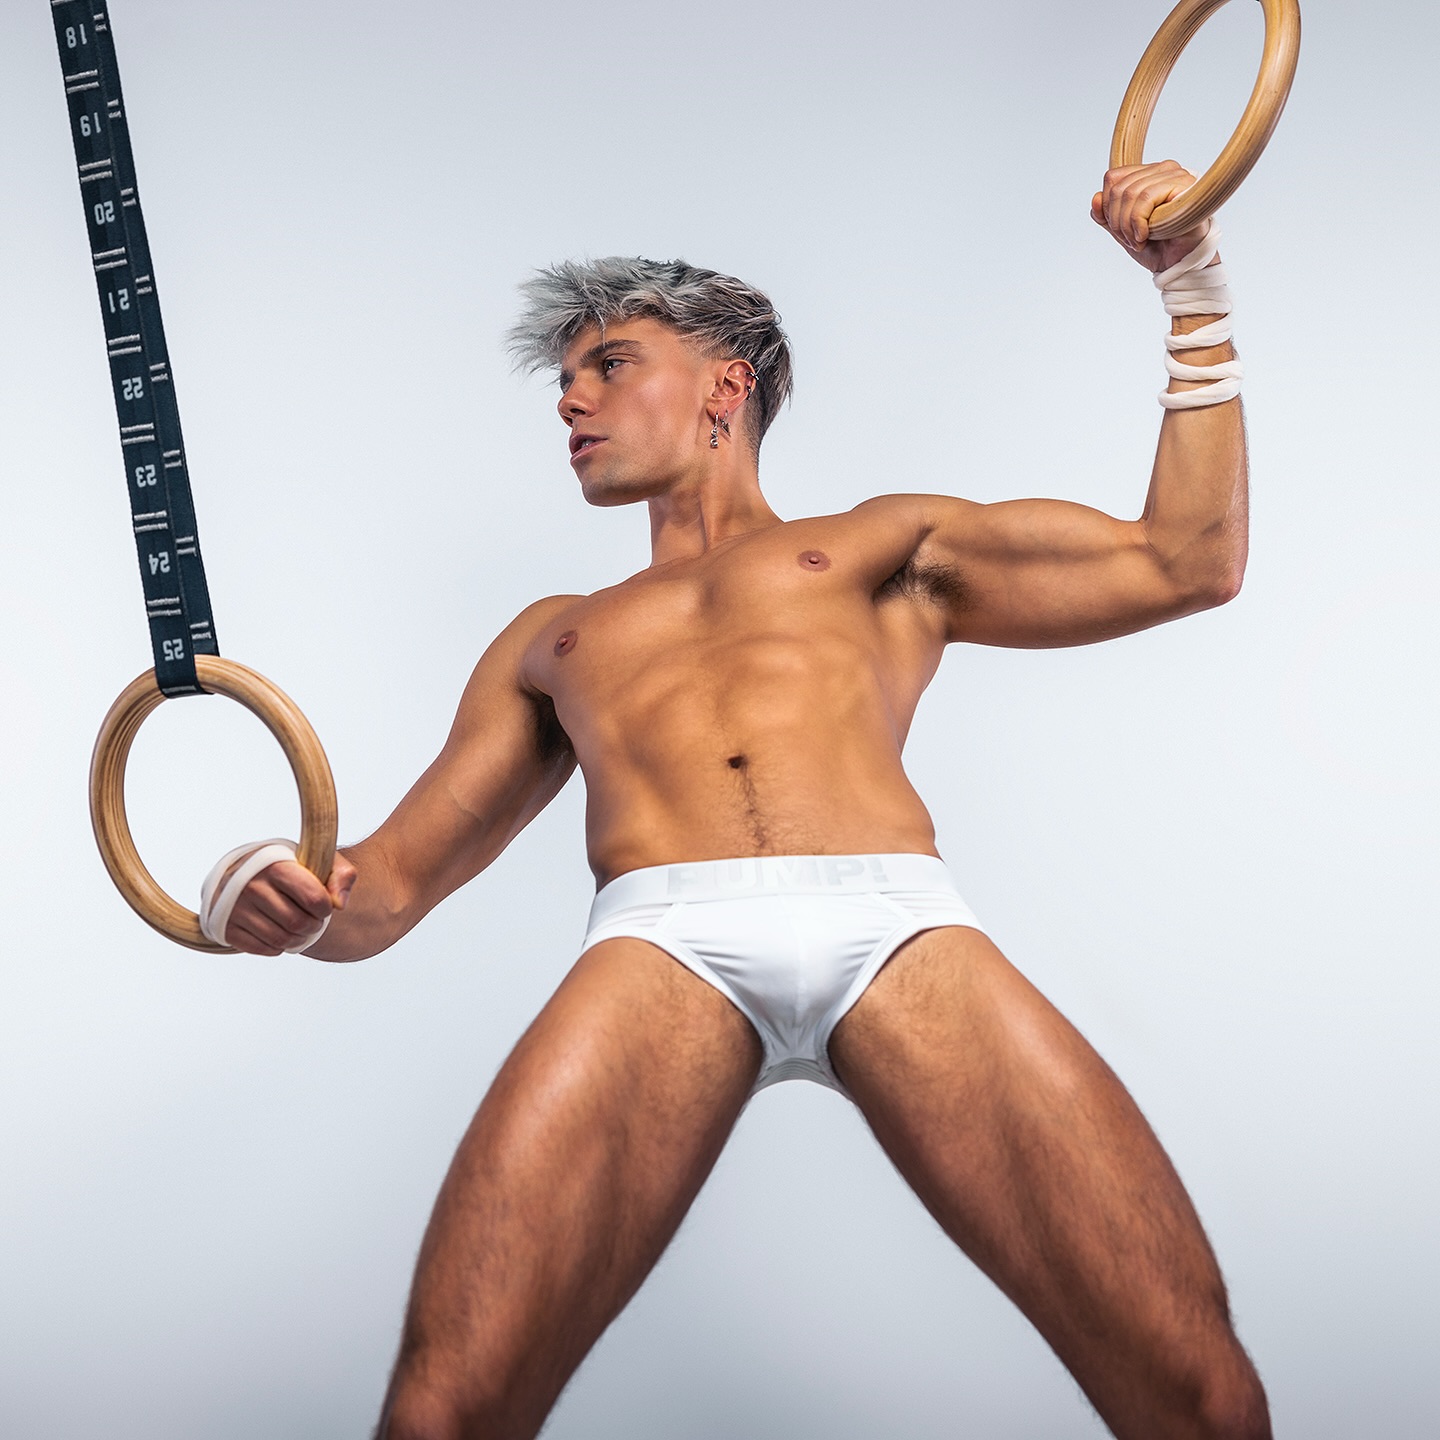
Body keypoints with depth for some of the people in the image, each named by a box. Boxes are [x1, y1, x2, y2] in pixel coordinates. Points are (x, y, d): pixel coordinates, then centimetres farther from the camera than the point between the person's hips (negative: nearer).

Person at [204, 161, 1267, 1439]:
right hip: (664, 938, 1)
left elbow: (1189, 560, 23)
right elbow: (386, 887, 27)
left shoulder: (885, 544, 30)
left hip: (901, 929, -1)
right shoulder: (551, 640, 34)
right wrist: (272, 891, 4)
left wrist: (1196, 293, 24)